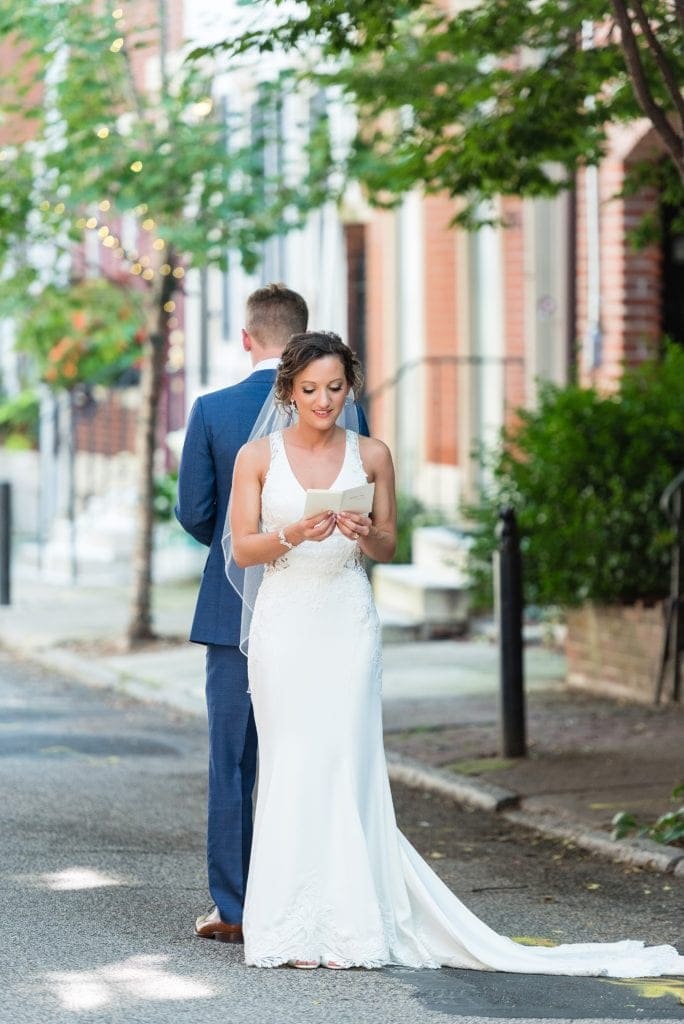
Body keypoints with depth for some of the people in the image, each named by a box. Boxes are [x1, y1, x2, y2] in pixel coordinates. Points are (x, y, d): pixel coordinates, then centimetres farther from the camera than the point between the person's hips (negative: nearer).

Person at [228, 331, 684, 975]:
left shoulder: (370, 456, 5)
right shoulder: (258, 457, 2)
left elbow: (387, 547, 11)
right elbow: (242, 548, 1)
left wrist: (364, 534, -11)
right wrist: (294, 535, -16)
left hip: (348, 624, 1)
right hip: (284, 622, -1)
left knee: (345, 765, -4)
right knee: (290, 768, -1)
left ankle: (346, 927, 0)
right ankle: (292, 928, 4)